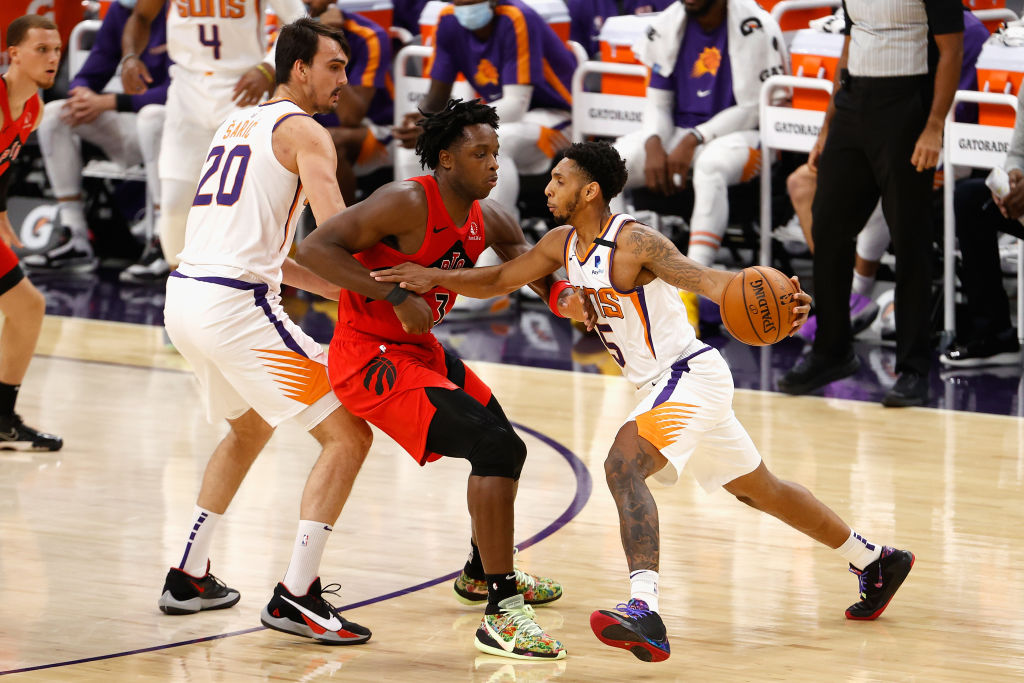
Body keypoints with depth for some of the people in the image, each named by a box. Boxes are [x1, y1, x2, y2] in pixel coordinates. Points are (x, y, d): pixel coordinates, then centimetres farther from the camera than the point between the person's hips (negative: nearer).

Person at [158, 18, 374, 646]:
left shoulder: (239, 124, 23)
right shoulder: (304, 131, -3)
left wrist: (337, 287, 21)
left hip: (185, 294, 9)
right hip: (235, 307, -9)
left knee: (250, 426, 33)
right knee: (348, 435, -5)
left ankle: (189, 576, 32)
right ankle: (295, 596, -11)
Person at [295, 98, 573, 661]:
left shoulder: (488, 220, 1)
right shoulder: (408, 202, -22)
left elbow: (533, 265, 11)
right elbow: (314, 248, -25)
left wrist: (562, 296, -14)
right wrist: (395, 296, -29)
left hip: (419, 350, 10)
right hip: (370, 357, -10)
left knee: (507, 449, 24)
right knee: (495, 446, -22)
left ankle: (482, 572, 49)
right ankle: (501, 615, -23)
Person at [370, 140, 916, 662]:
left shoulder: (634, 243, -21)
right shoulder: (564, 244, 5)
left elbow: (707, 279, -34)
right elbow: (497, 281, 14)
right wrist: (432, 277, -2)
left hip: (691, 377, -10)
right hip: (665, 384, 10)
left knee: (623, 465, -29)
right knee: (760, 490, 23)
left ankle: (645, 612, -42)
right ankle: (876, 561, 40)